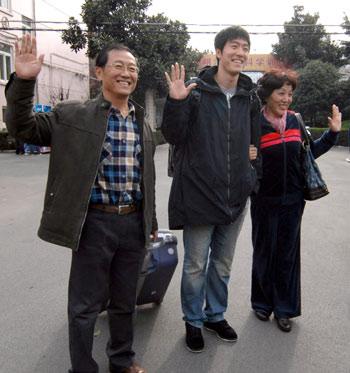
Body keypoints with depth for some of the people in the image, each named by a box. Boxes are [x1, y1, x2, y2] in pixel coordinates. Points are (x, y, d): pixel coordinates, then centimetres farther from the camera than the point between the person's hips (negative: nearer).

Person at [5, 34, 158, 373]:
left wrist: (150, 222, 17)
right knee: (85, 305, 8)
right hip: (95, 223, -4)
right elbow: (22, 127, -6)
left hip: (133, 223, 5)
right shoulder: (74, 115, -3)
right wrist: (23, 81, -21)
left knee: (125, 301, 18)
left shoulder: (142, 124, 11)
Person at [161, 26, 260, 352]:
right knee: (196, 266, 8)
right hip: (200, 194, -4)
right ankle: (193, 321, 30)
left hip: (235, 197, 5)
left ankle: (215, 314, 39)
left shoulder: (249, 98, 7)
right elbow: (173, 136, -11)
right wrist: (175, 102, -25)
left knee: (223, 264, 19)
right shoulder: (196, 92, -8)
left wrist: (251, 177, 11)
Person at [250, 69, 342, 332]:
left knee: (288, 254, 11)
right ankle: (262, 302, 31)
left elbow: (309, 152, 15)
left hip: (293, 201, 4)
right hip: (265, 200, -4)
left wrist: (332, 133, 10)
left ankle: (284, 309, 26)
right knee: (264, 252, 11)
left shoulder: (294, 120, 4)